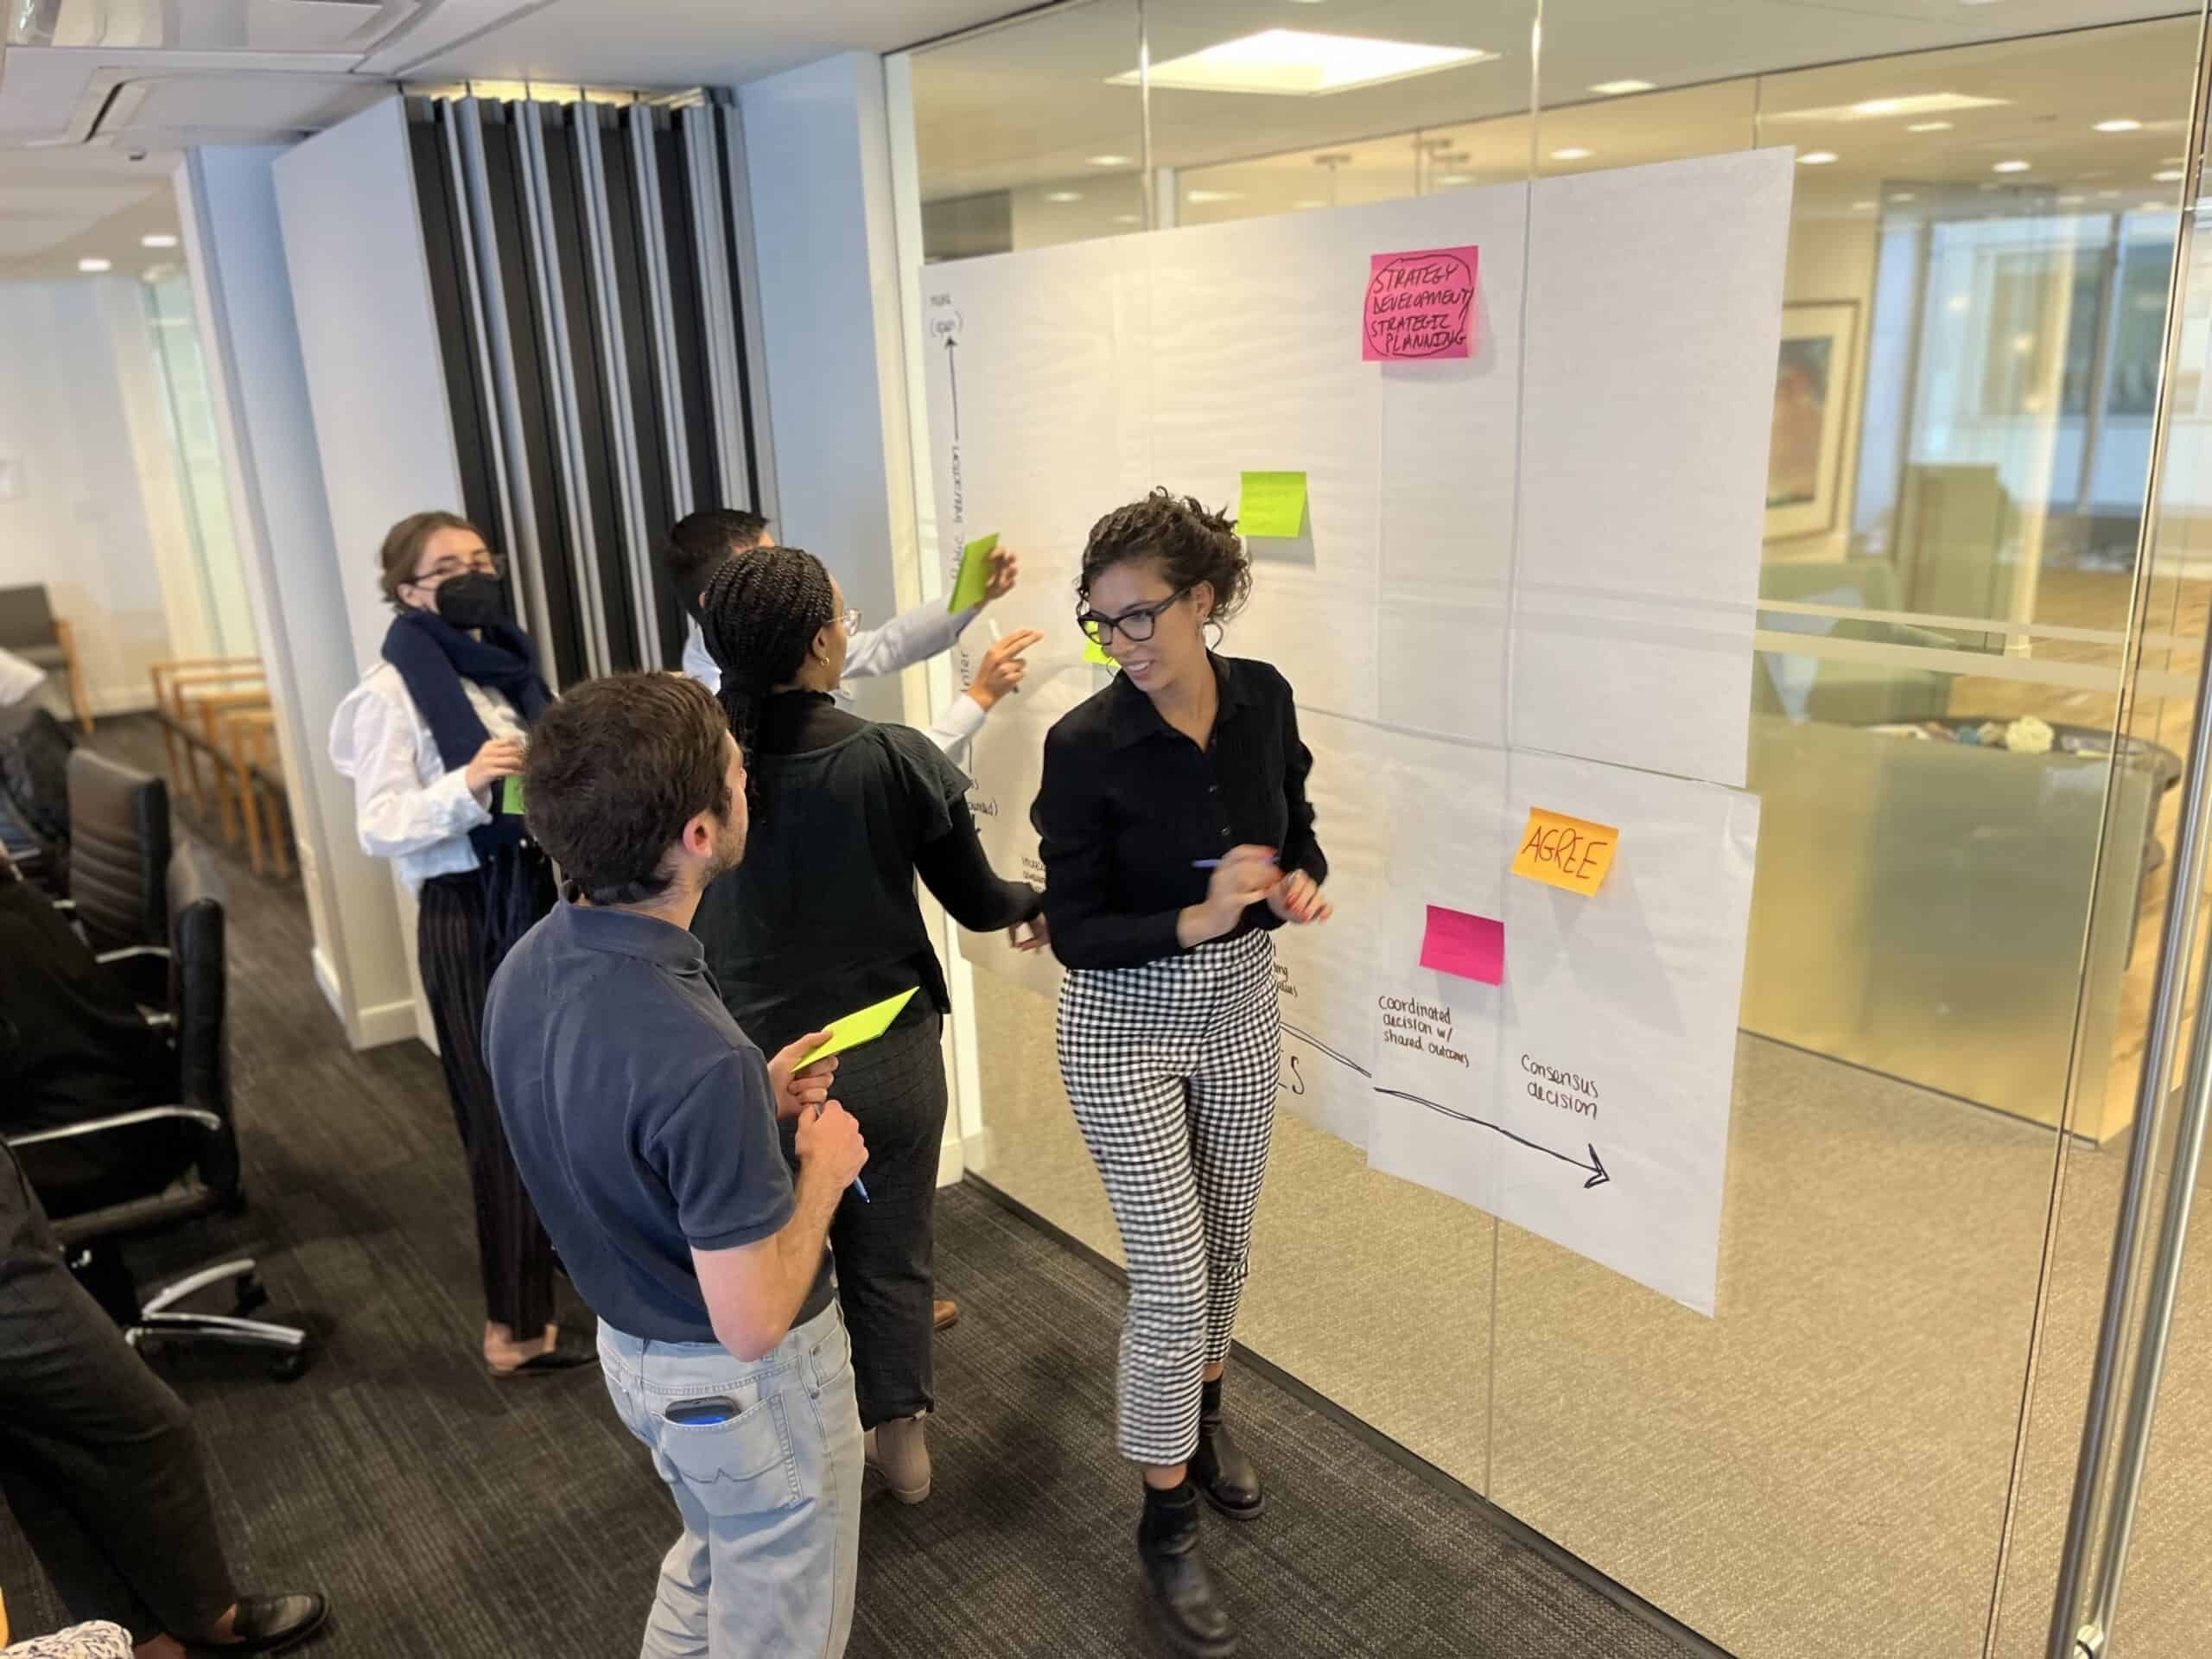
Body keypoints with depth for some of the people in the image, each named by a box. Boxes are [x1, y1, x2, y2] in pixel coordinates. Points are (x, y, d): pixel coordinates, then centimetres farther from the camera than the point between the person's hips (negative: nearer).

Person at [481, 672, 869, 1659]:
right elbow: (753, 1323, -29)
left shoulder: (527, 968, -12)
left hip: (632, 1347, 8)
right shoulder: (699, 1060, -38)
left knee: (711, 1563, 33)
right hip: (742, 1381, -7)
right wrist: (824, 1170, -14)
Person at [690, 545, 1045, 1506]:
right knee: (892, 1253, 19)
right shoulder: (896, 761, -18)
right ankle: (900, 1444, 37)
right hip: (887, 1058, -1)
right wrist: (1033, 906, 16)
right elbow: (975, 901, -5)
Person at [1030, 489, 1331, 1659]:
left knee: (1226, 1244, 21)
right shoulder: (1085, 745, -21)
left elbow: (1297, 829, 6)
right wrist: (1197, 920, -32)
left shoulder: (1263, 697, -8)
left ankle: (1203, 1416, 49)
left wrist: (1301, 883, -16)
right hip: (1127, 1031, -4)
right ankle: (1166, 1524, 20)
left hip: (1243, 1011, 5)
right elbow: (1073, 934, -18)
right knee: (1170, 1275, 0)